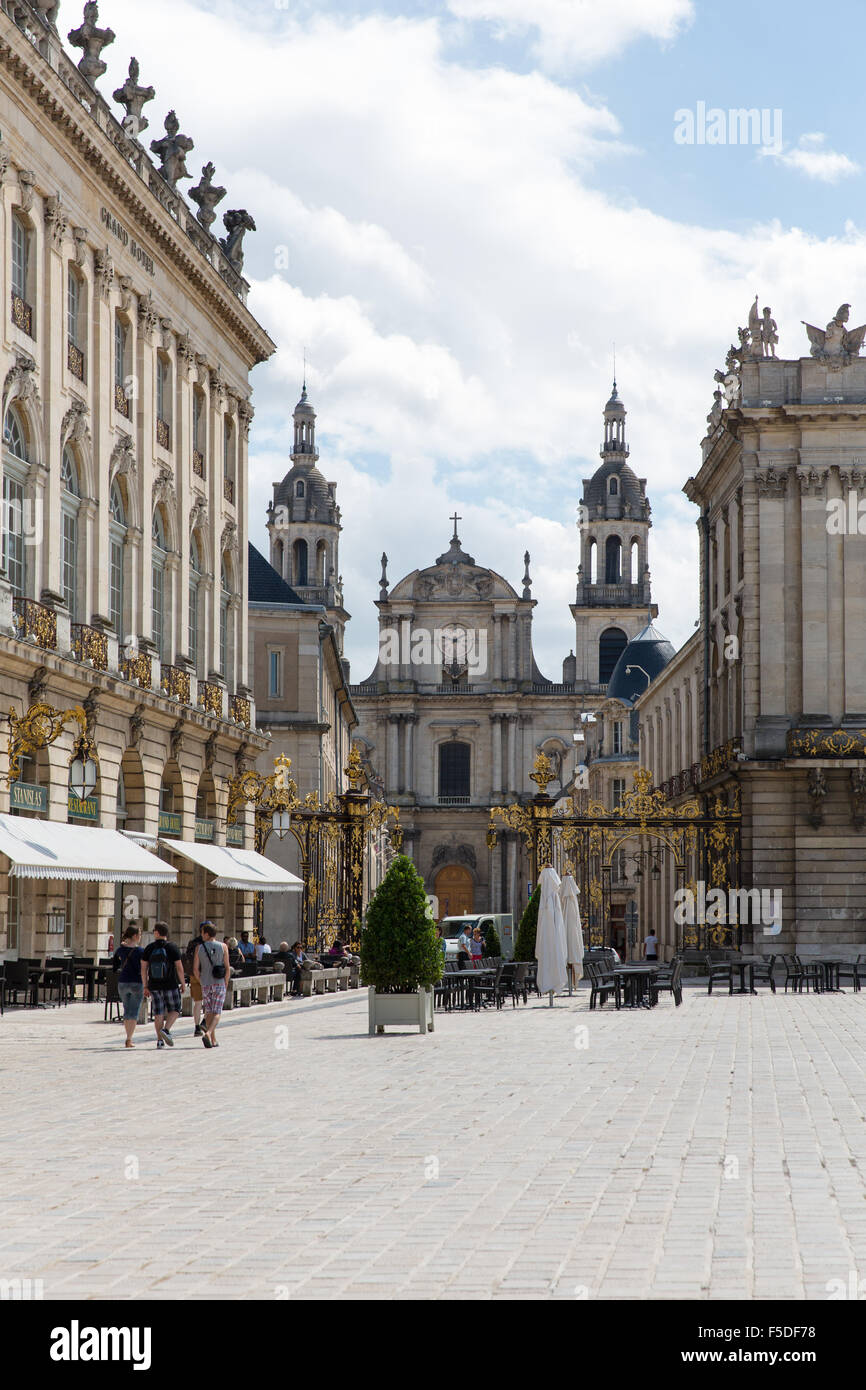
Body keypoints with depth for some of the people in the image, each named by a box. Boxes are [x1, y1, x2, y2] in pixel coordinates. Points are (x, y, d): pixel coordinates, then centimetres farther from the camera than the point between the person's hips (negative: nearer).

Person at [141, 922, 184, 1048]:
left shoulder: (149, 948, 0)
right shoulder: (172, 947, -6)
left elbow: (143, 968, 1)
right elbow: (179, 967, -7)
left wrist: (145, 986, 8)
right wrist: (183, 984, 3)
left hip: (154, 985, 2)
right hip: (170, 985, -2)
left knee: (158, 1013, 9)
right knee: (174, 1010, 10)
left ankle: (160, 1040, 5)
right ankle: (166, 1030, -13)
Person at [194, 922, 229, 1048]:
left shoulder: (199, 948, 0)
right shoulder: (223, 946, -2)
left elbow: (195, 968, -1)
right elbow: (227, 967, -5)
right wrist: (225, 984, 4)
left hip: (205, 984, 2)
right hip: (219, 984, -2)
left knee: (209, 1012, 12)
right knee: (216, 1013, -3)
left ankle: (213, 1040, 13)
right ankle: (208, 1033, -25)